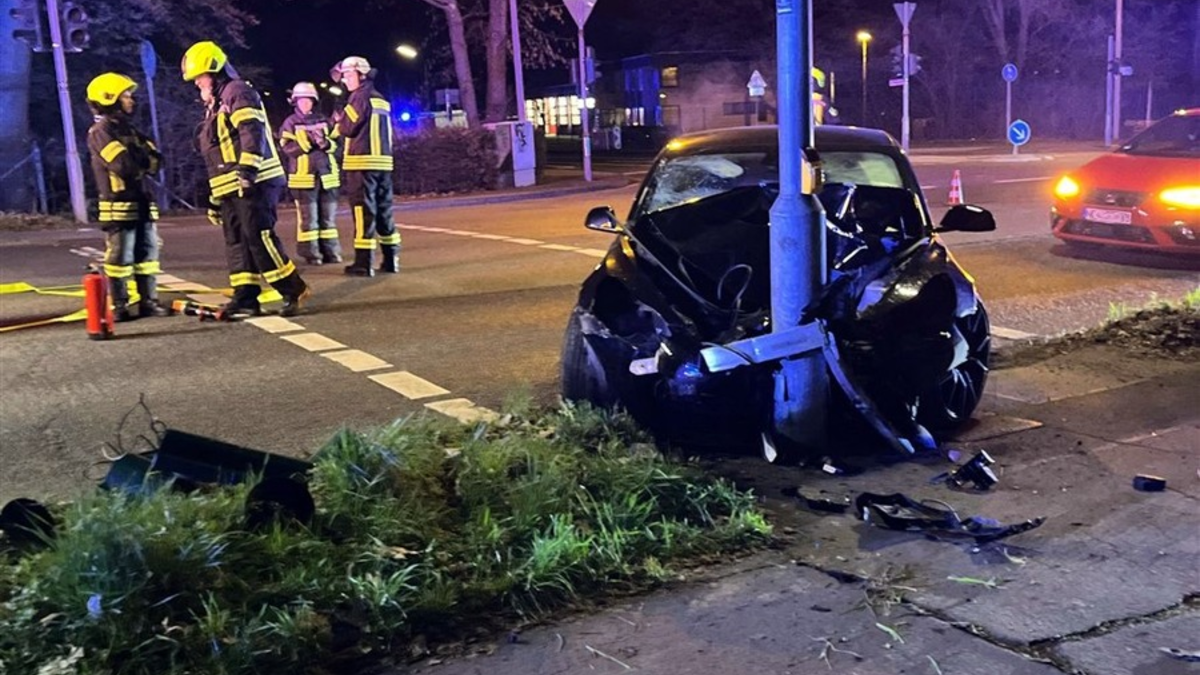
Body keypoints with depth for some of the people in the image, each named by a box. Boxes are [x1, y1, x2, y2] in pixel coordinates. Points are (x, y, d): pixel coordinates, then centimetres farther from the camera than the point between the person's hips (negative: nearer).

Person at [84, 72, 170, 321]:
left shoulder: (129, 129, 18)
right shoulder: (100, 132, -8)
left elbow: (155, 158, 8)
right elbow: (124, 165, -21)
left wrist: (137, 157, -11)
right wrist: (142, 158, -4)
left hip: (142, 203, 8)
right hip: (118, 205, -8)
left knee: (147, 254, 9)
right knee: (120, 258, -4)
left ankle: (148, 301, 15)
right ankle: (119, 307, 2)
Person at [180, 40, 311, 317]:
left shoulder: (237, 92, -4)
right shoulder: (215, 107, 27)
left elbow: (252, 131, -21)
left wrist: (248, 167, -31)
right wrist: (214, 199, 25)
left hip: (253, 183, -10)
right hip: (231, 189, 10)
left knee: (259, 238, -14)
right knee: (237, 242, 7)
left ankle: (295, 291, -9)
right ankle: (245, 299, 9)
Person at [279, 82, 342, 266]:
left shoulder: (324, 121, 12)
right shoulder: (290, 123, 1)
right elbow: (288, 148, -10)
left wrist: (326, 143, -13)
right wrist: (308, 141, -20)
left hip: (327, 175, 4)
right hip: (304, 177, -4)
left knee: (328, 217, 8)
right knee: (308, 218, -4)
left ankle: (331, 252, 13)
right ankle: (311, 254, 0)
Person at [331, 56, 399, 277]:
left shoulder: (360, 97, -7)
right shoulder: (381, 100, 18)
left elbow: (348, 128, -11)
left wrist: (338, 120, 9)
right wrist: (343, 122, 16)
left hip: (362, 162, -8)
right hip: (383, 162, 8)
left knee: (363, 211, -7)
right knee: (384, 210, 10)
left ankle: (364, 262, -7)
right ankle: (391, 259, 12)